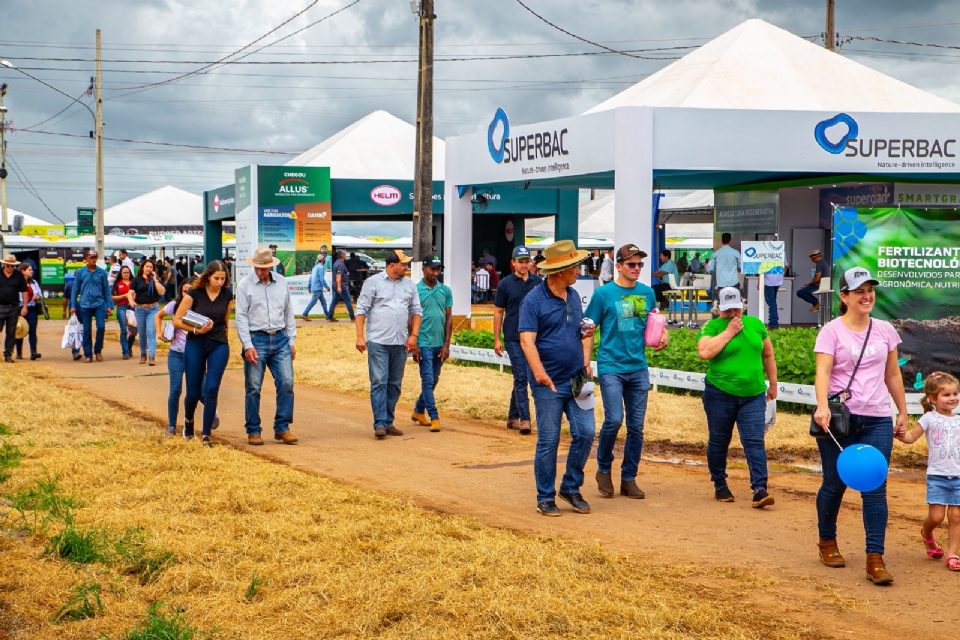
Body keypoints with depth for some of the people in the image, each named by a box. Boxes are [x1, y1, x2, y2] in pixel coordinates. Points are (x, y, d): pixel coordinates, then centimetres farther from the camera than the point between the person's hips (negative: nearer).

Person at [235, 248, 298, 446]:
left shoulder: (281, 282, 9)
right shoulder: (245, 285, -1)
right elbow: (241, 317, -3)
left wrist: (292, 341, 10)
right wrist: (248, 345, -11)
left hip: (280, 340, 3)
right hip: (257, 339, -3)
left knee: (286, 383, -4)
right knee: (253, 388, 0)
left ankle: (282, 428, 5)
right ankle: (253, 431, 10)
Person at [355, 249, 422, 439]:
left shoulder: (409, 285, 11)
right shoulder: (373, 282, -1)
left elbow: (416, 311, 15)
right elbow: (361, 310, -2)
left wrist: (413, 335, 3)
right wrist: (360, 336, -9)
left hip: (400, 343, 5)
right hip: (378, 341, -5)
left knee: (395, 384, 8)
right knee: (379, 382, -8)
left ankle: (388, 422, 15)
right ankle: (380, 424, -10)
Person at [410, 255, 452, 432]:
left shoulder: (445, 291, 7)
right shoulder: (416, 290, -4)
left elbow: (449, 318, 8)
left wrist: (446, 344, 1)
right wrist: (414, 345, -7)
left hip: (439, 344, 5)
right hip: (424, 343, -5)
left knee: (433, 380, 13)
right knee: (427, 380, -6)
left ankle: (418, 411, 30)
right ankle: (434, 417, -6)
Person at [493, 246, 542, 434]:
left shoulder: (538, 282, 5)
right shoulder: (506, 284, -1)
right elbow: (498, 312, 2)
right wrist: (497, 339, -2)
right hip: (513, 339, -3)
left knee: (521, 379, 11)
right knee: (521, 378, -9)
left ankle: (513, 416, 21)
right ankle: (524, 419, -10)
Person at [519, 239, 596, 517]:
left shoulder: (573, 296, 10)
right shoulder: (533, 300, -10)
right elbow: (527, 340, -18)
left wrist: (586, 360, 5)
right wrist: (538, 371, -33)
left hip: (577, 380, 6)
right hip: (549, 384, -6)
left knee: (585, 432, 1)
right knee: (548, 441, 0)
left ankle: (571, 488, 19)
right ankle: (545, 498, 12)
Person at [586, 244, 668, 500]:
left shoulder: (647, 293, 8)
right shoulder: (603, 293, -4)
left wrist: (663, 335, 1)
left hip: (638, 368, 4)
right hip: (611, 367, -4)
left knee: (636, 426, 5)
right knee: (614, 419, -15)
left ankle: (629, 478, 16)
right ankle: (604, 469, 8)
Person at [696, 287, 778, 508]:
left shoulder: (756, 324, 9)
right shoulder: (712, 327, -2)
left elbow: (768, 355, 18)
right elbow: (704, 352, -20)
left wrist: (772, 383, 18)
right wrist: (729, 332, -15)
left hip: (753, 396, 2)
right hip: (720, 395, -2)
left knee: (755, 441, -7)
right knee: (718, 442, 9)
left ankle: (760, 489, -11)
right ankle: (719, 485, 24)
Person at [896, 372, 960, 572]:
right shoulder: (930, 418, -1)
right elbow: (912, 437, -5)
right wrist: (900, 435, -24)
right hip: (937, 475, -3)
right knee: (936, 516, -6)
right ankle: (927, 534, 26)